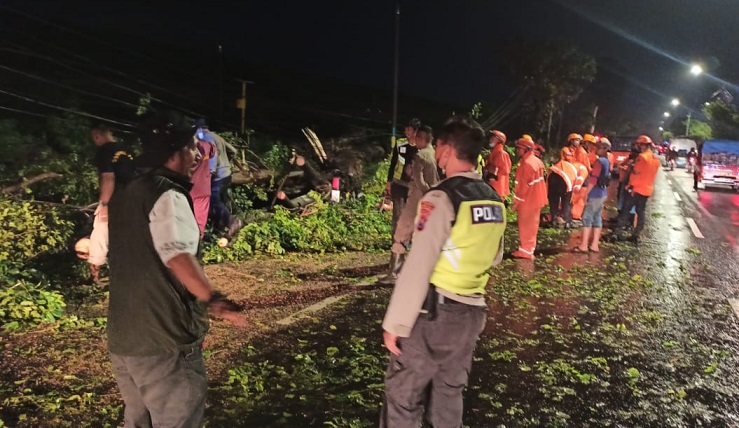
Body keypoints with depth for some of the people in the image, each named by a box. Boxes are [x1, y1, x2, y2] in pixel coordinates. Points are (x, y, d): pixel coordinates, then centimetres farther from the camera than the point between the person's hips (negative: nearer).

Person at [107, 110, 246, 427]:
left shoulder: (125, 194, 14)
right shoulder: (168, 194, -15)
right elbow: (177, 255, -32)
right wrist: (212, 299, -43)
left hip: (122, 338, 9)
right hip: (163, 341, -9)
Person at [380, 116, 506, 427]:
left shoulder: (441, 198, -18)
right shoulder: (494, 201, 5)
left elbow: (418, 267, -20)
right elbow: (494, 257, 18)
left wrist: (395, 323, -15)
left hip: (434, 312, -7)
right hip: (472, 311, 7)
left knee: (402, 396, 5)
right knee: (449, 393, 19)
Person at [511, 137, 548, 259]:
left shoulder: (526, 163, -20)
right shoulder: (537, 161, 9)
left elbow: (522, 185, -21)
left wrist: (516, 202, -16)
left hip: (527, 200, -9)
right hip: (536, 199, 9)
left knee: (525, 226, 1)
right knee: (531, 225, 15)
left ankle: (526, 250, 7)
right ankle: (529, 248, 24)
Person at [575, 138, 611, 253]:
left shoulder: (599, 161, -17)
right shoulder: (606, 161, 12)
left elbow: (593, 179, -21)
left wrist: (586, 193, -17)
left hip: (595, 194, -9)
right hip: (602, 193, 9)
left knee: (587, 218, -5)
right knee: (597, 218, 10)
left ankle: (583, 245, -3)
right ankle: (595, 245, 14)